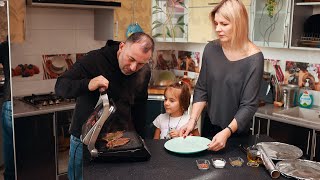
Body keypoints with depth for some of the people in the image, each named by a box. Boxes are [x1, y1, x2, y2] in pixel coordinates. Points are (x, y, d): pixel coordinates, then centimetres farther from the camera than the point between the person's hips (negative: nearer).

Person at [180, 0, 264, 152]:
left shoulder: (254, 58, -18)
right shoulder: (211, 49, -8)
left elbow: (249, 105, -19)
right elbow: (201, 89, -1)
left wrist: (227, 132, -30)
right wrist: (193, 120, -12)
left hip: (237, 133, -3)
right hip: (210, 127, 3)